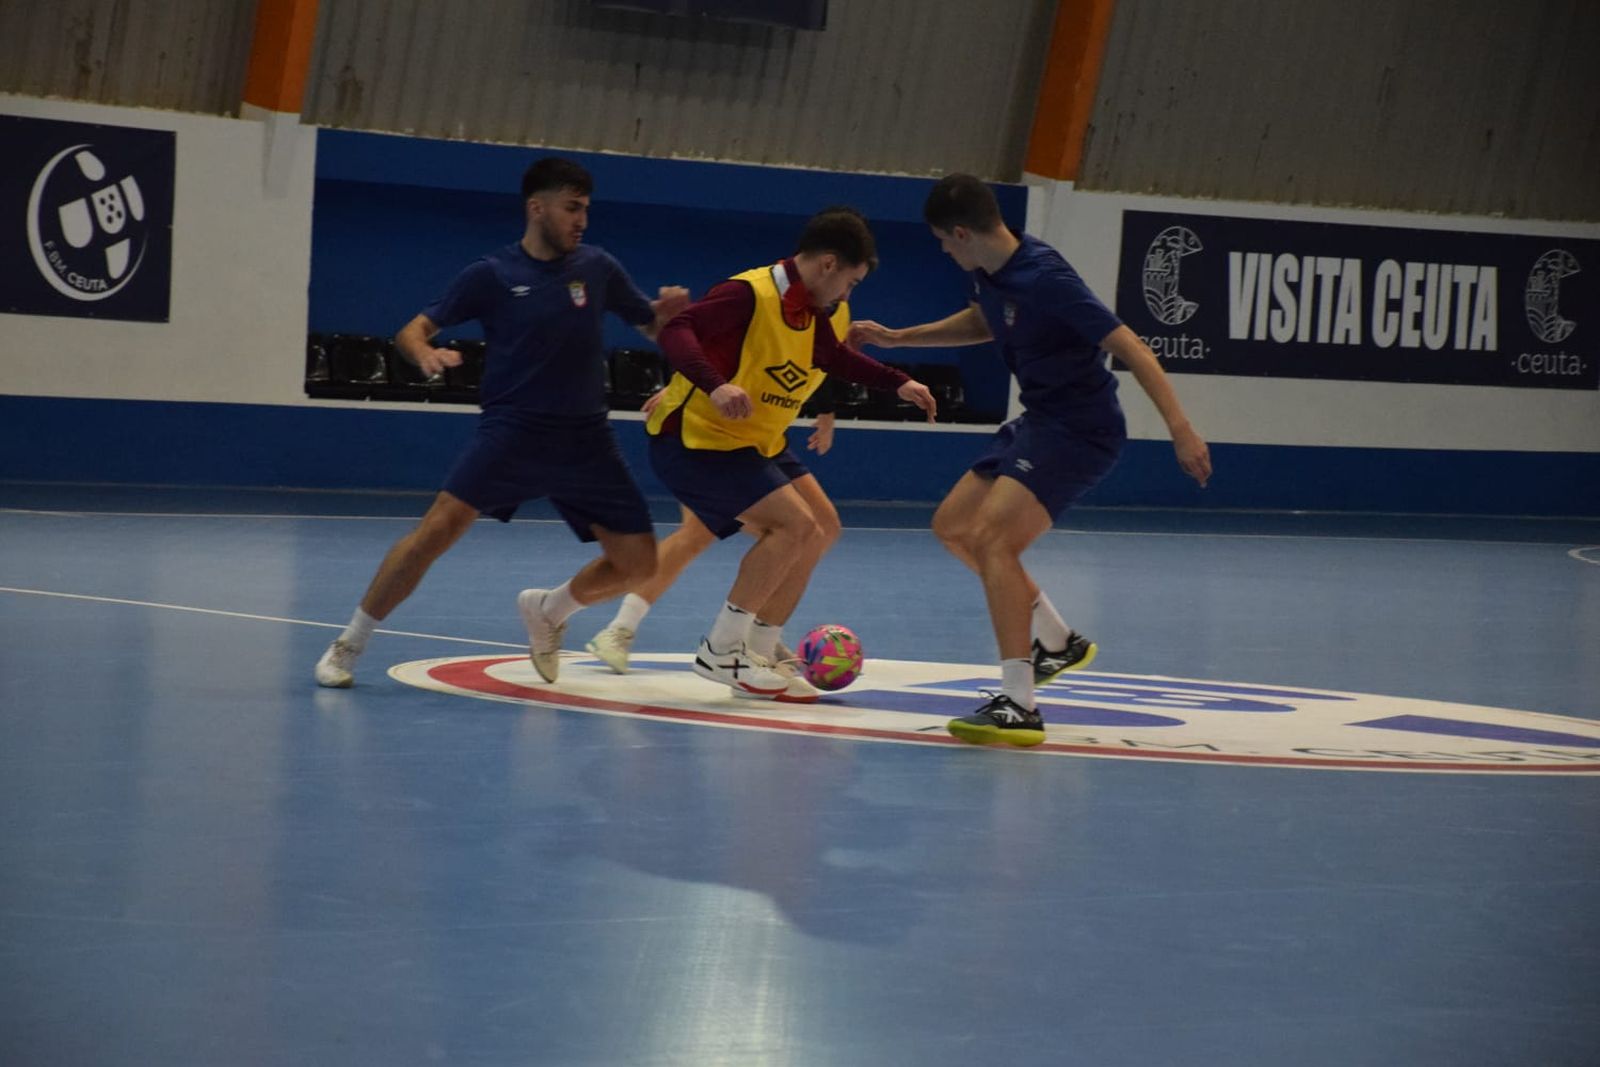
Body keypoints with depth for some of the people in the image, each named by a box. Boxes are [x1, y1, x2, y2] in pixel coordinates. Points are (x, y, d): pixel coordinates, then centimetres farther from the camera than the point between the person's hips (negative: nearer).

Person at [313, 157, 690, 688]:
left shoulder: (597, 268, 6)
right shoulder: (491, 275, -1)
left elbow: (652, 326, 16)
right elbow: (412, 330, 0)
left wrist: (668, 310, -9)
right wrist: (426, 353, -24)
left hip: (585, 440, 4)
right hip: (511, 430, -4)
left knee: (638, 564, -1)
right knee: (440, 526, -22)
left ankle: (548, 611, 28)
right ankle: (348, 644, -9)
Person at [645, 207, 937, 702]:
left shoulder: (810, 314, 7)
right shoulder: (750, 294, -21)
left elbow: (838, 358, 26)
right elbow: (676, 332, -34)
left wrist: (898, 383, 18)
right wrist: (716, 386, -48)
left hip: (753, 444, 10)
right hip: (693, 439, -10)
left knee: (818, 527, 12)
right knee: (794, 523, -20)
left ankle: (758, 650, 17)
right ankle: (720, 652, -13)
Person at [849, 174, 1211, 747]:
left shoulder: (1045, 279, -26)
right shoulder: (988, 270, 2)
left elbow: (1130, 347, -27)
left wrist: (1180, 429, -34)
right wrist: (898, 338, 25)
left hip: (1081, 430, -10)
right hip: (1038, 420, 10)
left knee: (992, 536, -23)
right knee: (952, 525, 16)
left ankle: (1018, 706, -25)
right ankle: (1057, 641, 29)